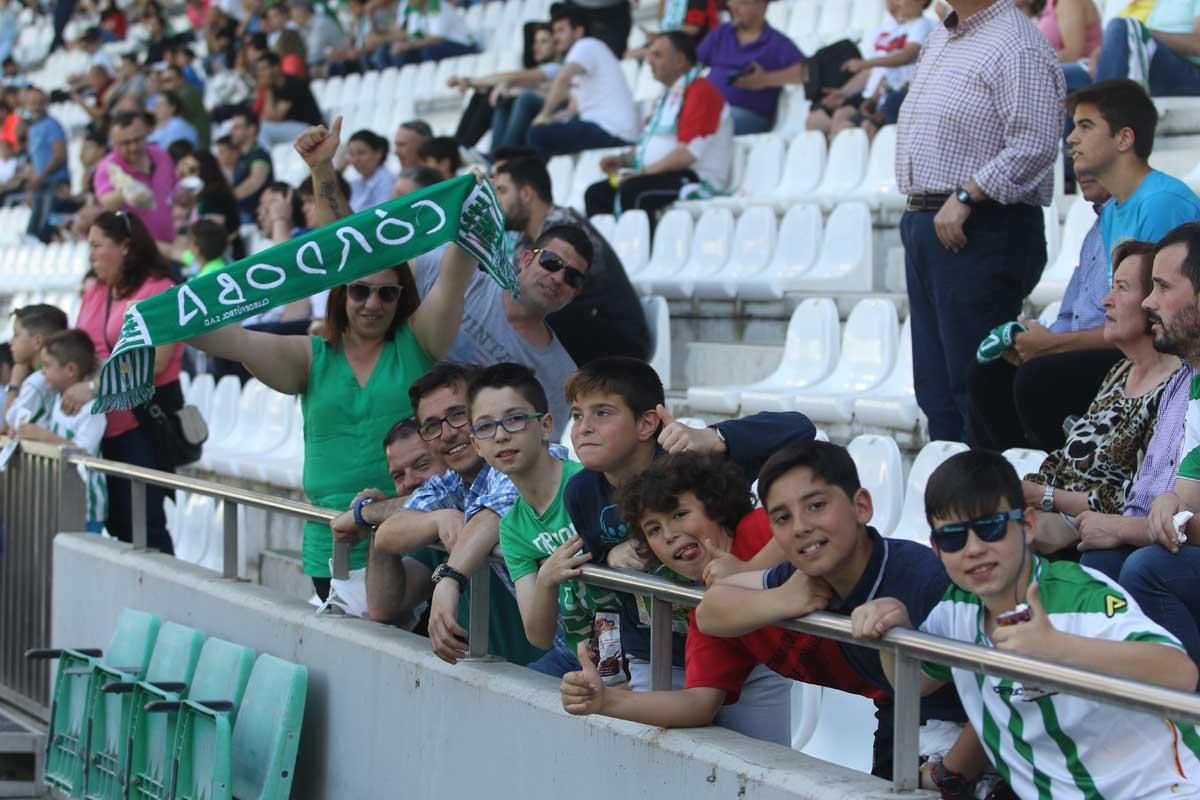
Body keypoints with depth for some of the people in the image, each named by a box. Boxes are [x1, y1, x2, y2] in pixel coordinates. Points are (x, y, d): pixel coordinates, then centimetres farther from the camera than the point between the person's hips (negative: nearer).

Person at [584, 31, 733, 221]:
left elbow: (688, 153, -20)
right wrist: (622, 159, 10)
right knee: (597, 193, -5)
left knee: (632, 190, -33)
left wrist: (643, 172, -17)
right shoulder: (667, 95, 21)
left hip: (697, 180, -10)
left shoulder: (700, 92, -10)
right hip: (661, 175, 10)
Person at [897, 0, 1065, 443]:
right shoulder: (938, 40, 18)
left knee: (975, 383, -7)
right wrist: (918, 213, 16)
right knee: (935, 387, 12)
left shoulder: (1017, 48, -12)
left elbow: (1033, 147, -21)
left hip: (980, 234, -9)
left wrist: (965, 196, -21)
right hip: (923, 223, 9)